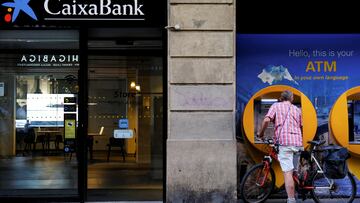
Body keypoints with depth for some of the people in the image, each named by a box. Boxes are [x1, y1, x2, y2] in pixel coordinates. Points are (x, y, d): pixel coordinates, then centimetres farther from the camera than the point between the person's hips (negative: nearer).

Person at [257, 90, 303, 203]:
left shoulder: (276, 106, 7)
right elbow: (300, 126, 21)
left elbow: (266, 120, -8)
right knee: (292, 172, 16)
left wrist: (261, 133, 5)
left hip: (284, 142, -5)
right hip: (297, 142, 5)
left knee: (287, 172, -11)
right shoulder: (297, 109, 20)